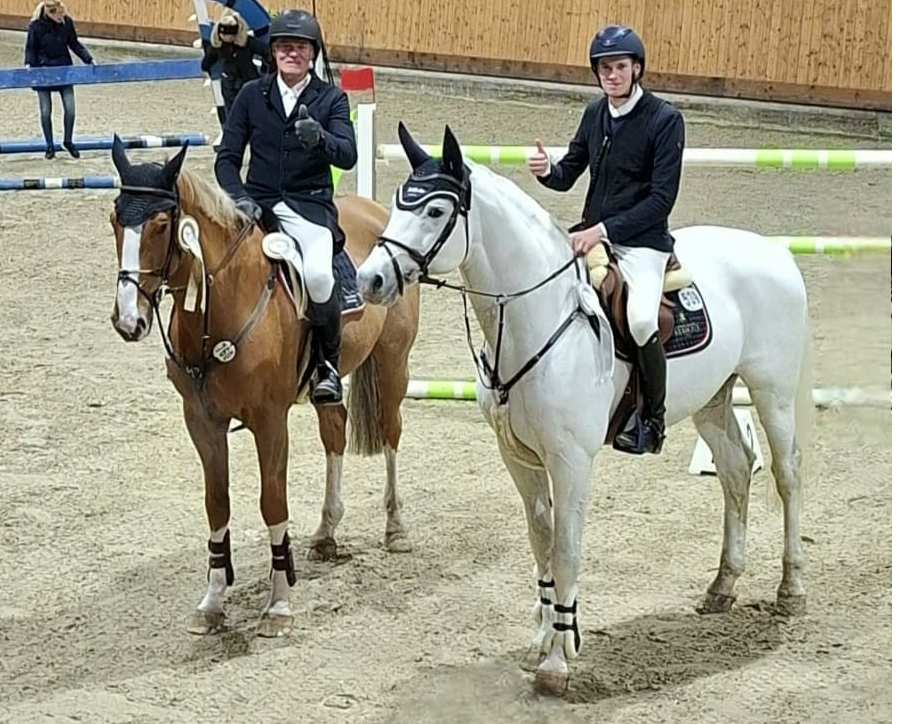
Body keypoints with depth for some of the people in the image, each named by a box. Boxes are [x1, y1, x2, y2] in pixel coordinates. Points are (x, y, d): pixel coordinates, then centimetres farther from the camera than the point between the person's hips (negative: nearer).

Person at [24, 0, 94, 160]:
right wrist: (29, 64, -19)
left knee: (70, 107, -3)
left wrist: (88, 59, -2)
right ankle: (49, 146, 17)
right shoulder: (36, 26, -14)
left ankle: (68, 141, 17)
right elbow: (30, 49, -3)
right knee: (46, 111, 2)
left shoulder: (66, 22, -7)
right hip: (43, 71, -2)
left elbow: (74, 44, 6)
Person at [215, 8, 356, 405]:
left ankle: (328, 362, -5)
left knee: (318, 274, -32)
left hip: (310, 205, -2)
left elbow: (348, 156, -9)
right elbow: (227, 157, 9)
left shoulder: (331, 99, 5)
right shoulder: (252, 95, 9)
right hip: (257, 203, 2)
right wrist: (239, 197, -10)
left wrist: (319, 139, -31)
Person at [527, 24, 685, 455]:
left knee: (641, 319, -31)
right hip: (591, 233, 7)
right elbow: (569, 175, 16)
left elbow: (662, 198, -13)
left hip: (641, 240, -7)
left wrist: (604, 230, -19)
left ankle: (654, 417, -9)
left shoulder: (664, 120, -9)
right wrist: (547, 171, -9)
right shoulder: (595, 114, 10)